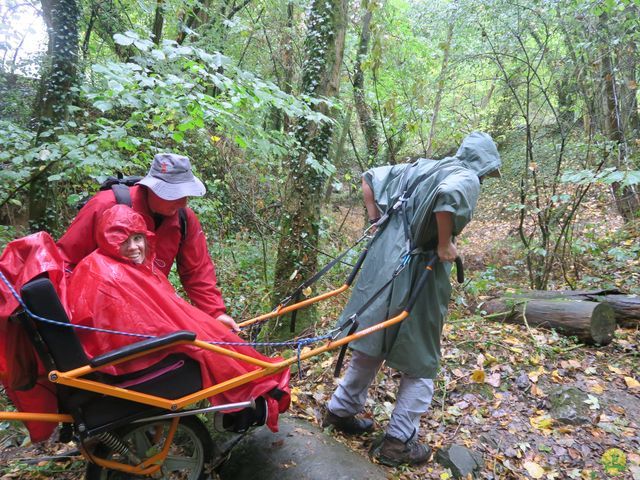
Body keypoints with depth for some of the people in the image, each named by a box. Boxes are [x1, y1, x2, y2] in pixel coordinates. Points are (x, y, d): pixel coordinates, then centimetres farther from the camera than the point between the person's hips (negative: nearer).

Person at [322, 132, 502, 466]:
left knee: (372, 346, 23)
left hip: (383, 266, 7)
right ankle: (398, 442, 17)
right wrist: (444, 244, -18)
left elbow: (370, 177, 21)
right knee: (420, 363, 11)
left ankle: (341, 410, 36)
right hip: (416, 276, -7)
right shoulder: (467, 178, -6)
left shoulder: (419, 168, 16)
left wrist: (376, 221, 19)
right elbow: (449, 195, -31)